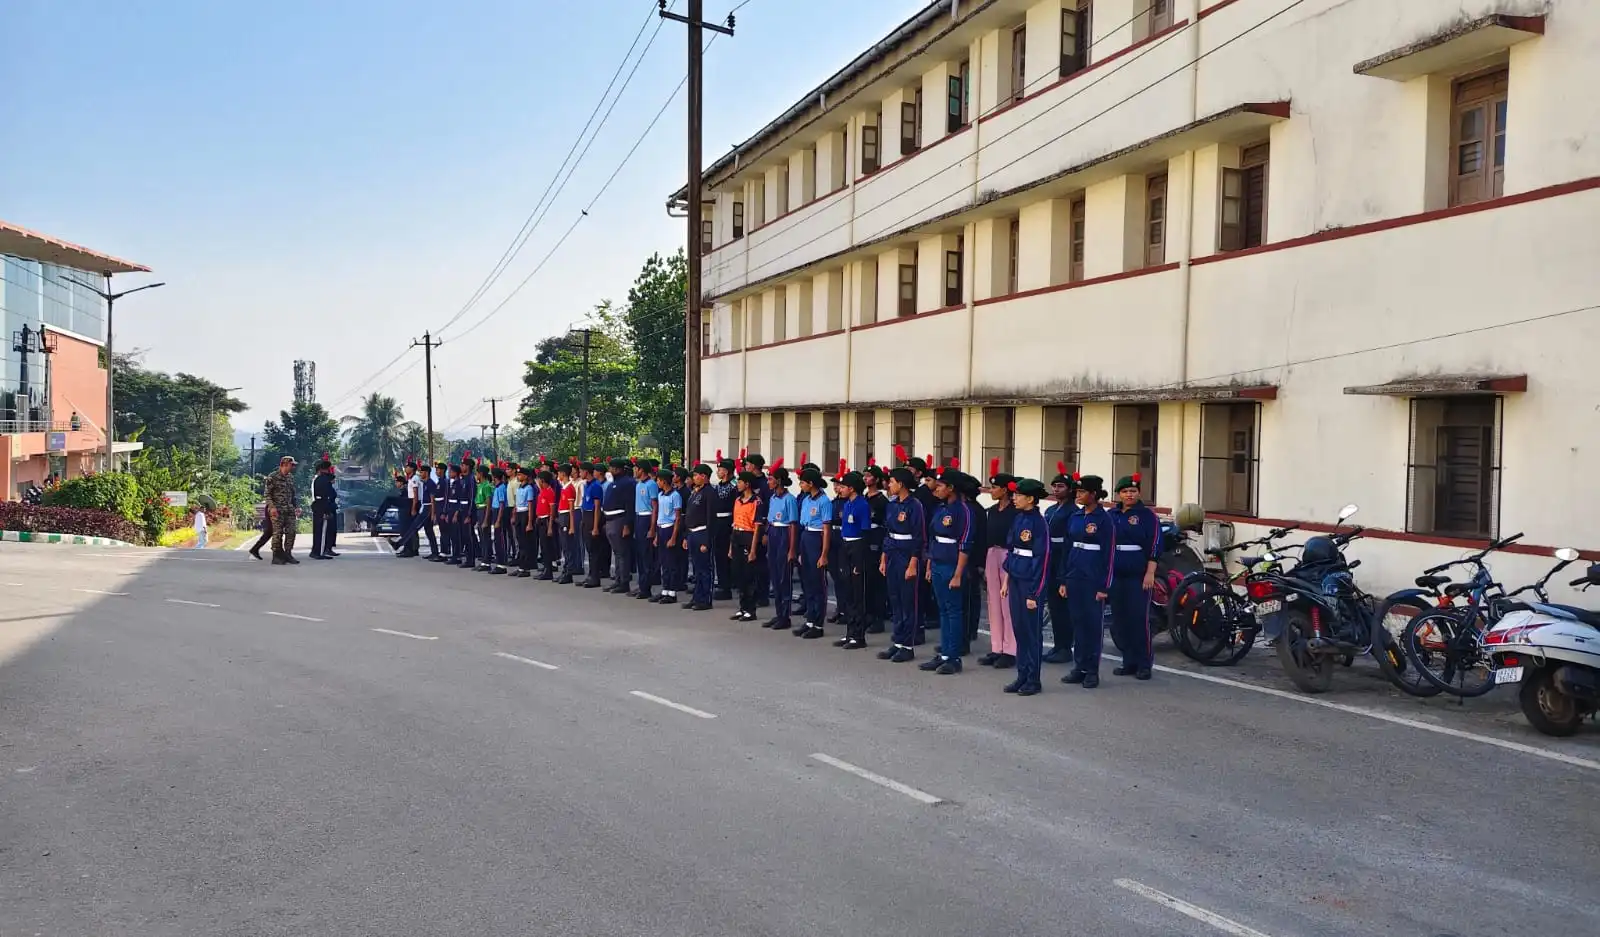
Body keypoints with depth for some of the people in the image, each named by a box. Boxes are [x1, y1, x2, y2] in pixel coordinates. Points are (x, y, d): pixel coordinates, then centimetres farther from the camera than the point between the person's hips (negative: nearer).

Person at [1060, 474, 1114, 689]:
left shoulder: (1104, 519, -8)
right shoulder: (1075, 517, 10)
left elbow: (1108, 553, -10)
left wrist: (1104, 586, -13)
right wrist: (1064, 580, 10)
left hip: (1094, 578, -6)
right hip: (1074, 576, 6)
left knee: (1094, 623, 2)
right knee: (1077, 622, 10)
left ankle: (1092, 671, 9)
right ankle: (1079, 667, 18)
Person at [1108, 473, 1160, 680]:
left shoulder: (1147, 516, -1)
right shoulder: (1110, 515, 11)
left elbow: (1154, 546, -6)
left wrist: (1150, 573, -13)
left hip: (1139, 576, -5)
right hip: (1115, 575, 5)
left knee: (1139, 618, -5)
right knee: (1119, 619, 6)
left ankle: (1144, 664, 4)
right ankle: (1129, 661, 16)